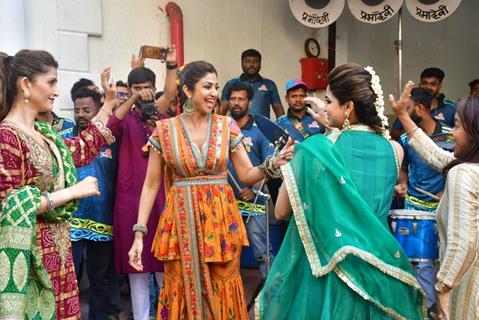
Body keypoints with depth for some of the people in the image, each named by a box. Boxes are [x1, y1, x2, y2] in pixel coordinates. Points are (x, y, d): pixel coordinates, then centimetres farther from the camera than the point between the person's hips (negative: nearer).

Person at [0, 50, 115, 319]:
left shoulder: (44, 133, 10)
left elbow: (84, 150, 25)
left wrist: (109, 102, 24)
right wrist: (72, 192, -19)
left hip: (57, 248, 8)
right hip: (30, 254, -8)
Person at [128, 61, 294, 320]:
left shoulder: (227, 126, 1)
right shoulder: (164, 130, -2)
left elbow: (246, 175, 3)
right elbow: (151, 185, 1)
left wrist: (273, 164, -17)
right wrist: (139, 233, -4)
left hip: (221, 219, 1)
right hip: (182, 222, -1)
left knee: (221, 295, 8)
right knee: (183, 293, 7)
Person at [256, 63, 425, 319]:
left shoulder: (316, 149, -15)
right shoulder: (390, 150, -1)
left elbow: (281, 212, -7)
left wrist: (291, 166, 8)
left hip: (326, 265, -4)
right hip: (375, 266, 5)